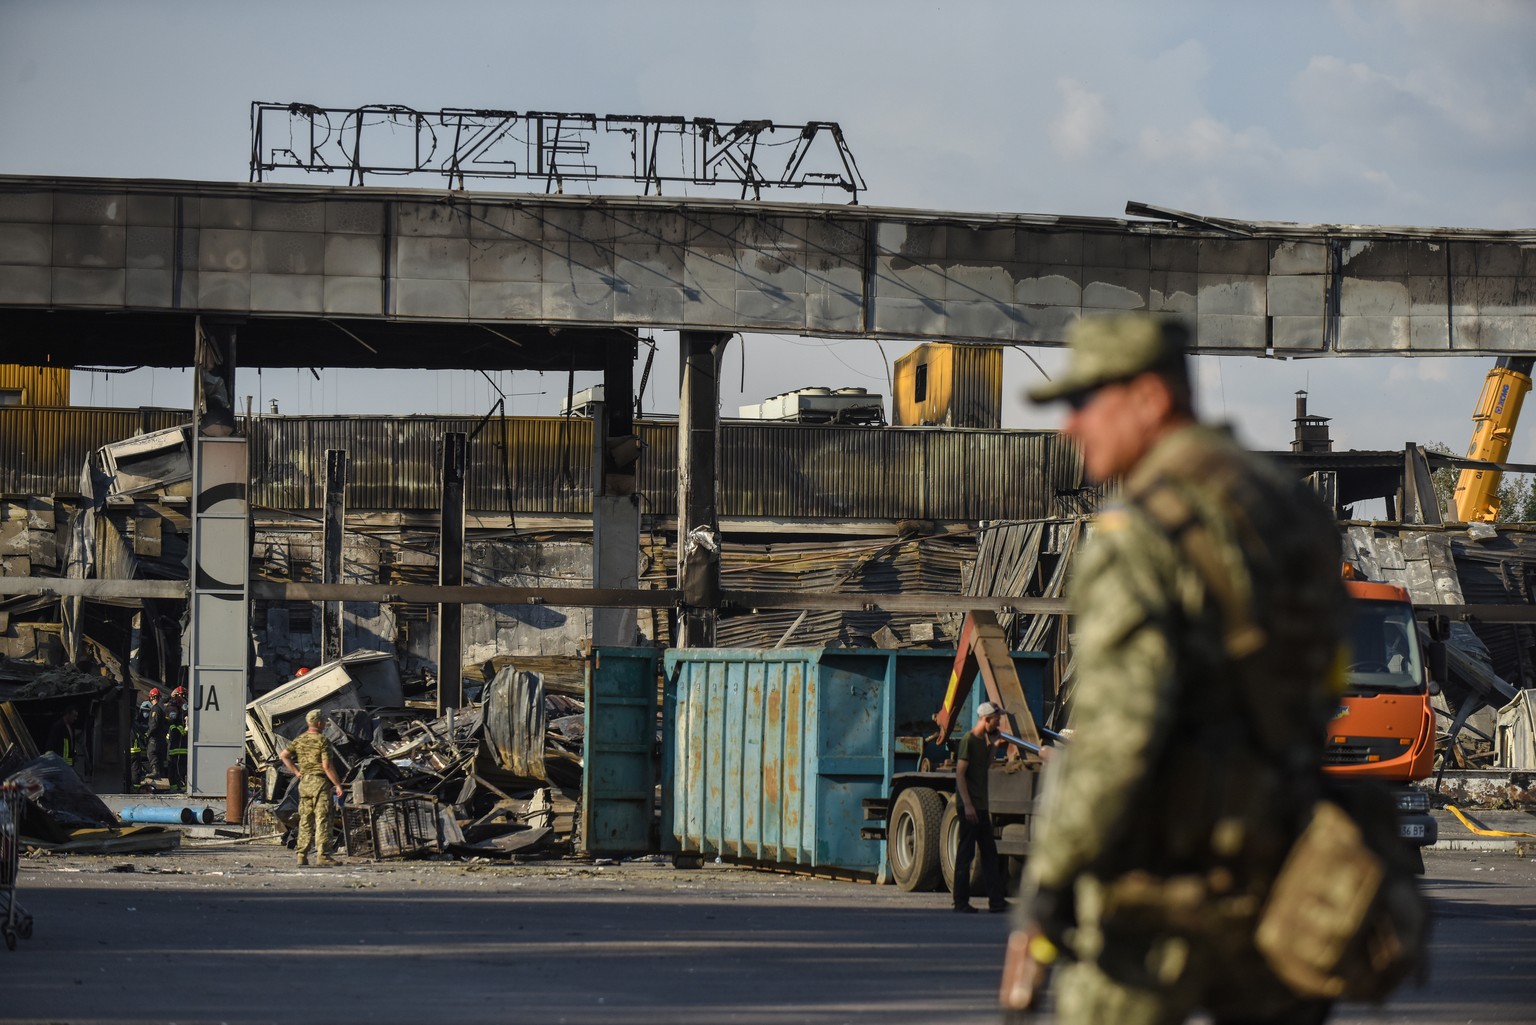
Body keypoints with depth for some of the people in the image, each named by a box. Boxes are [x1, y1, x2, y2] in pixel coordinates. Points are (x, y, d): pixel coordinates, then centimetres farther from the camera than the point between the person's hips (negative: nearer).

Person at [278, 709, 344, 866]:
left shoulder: (299, 740, 9)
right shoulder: (322, 741, -12)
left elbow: (283, 755, 10)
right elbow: (326, 766, -16)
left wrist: (296, 771, 14)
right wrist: (338, 784, -10)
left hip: (304, 782, 7)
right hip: (319, 782, -7)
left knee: (305, 820, 10)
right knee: (322, 820, -6)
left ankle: (302, 855, 8)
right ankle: (322, 855, -10)